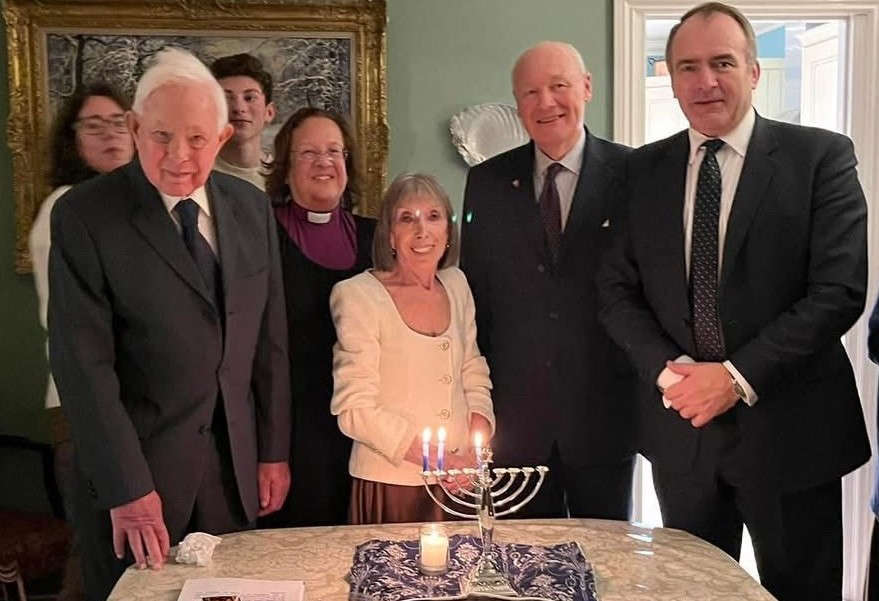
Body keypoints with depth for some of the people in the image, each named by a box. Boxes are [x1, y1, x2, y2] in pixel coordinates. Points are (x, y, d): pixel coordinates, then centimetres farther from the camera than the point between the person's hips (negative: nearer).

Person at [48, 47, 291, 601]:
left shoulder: (252, 208, 2)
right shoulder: (85, 216, -12)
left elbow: (271, 339, 6)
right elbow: (83, 363, -15)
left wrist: (275, 452, 7)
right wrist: (127, 489, -18)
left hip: (236, 466, 4)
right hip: (134, 469, -3)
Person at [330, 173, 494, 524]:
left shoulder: (456, 284, 5)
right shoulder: (358, 296, -13)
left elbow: (474, 374, 11)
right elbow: (354, 409, -15)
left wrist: (477, 448, -4)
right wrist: (433, 458, -17)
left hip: (460, 480, 5)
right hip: (391, 483, -5)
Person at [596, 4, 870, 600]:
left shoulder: (821, 156, -5)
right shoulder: (646, 169, 5)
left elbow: (840, 290, -12)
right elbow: (618, 289, 4)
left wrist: (738, 376, -17)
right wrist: (667, 369, -11)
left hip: (789, 428, -2)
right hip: (682, 426, 3)